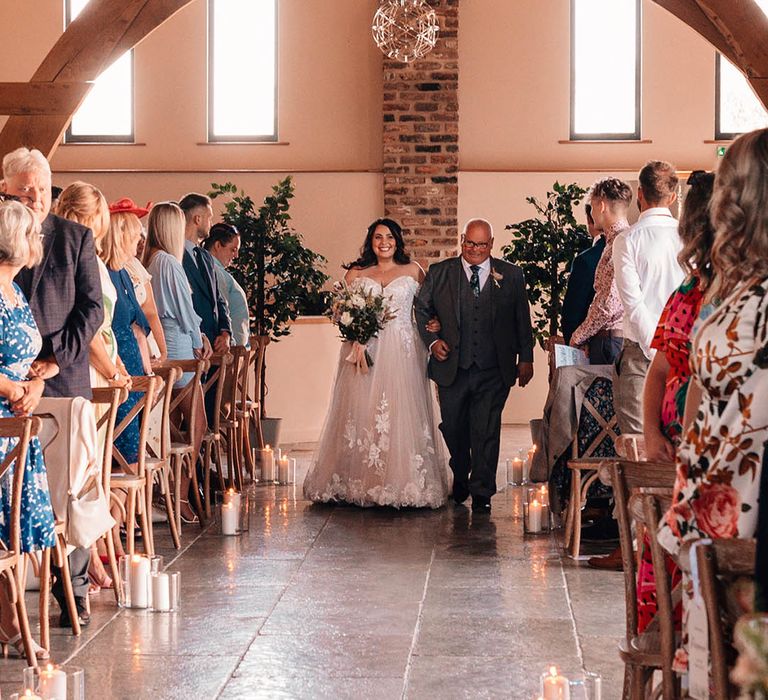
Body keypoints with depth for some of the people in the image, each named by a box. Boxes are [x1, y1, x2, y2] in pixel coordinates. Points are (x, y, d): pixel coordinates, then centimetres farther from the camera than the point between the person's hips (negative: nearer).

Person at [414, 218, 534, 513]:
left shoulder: (511, 276, 5)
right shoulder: (439, 273, 5)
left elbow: (523, 320, 9)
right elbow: (421, 309, 11)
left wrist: (526, 358, 6)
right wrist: (432, 341, -3)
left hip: (493, 370, -1)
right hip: (452, 367, 1)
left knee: (486, 431, -4)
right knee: (453, 428, 13)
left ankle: (482, 493, 4)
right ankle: (460, 478, 37)